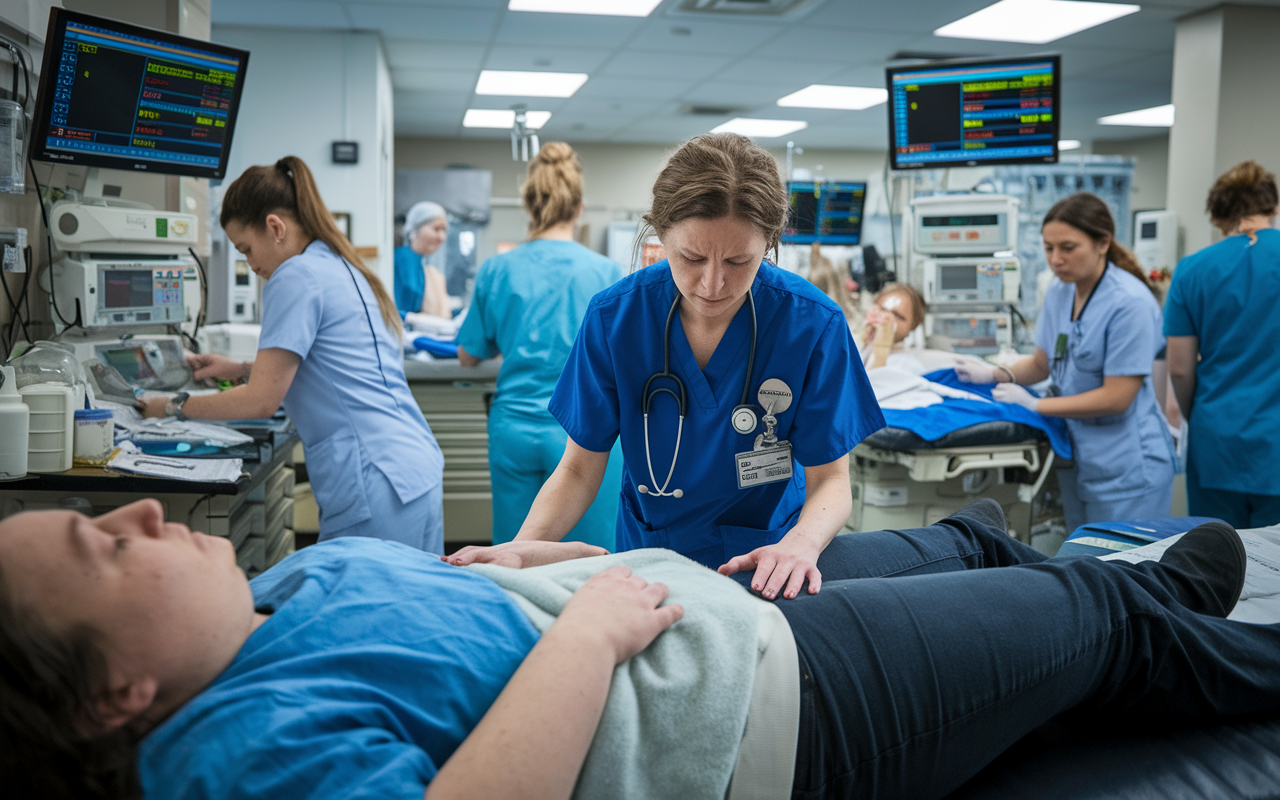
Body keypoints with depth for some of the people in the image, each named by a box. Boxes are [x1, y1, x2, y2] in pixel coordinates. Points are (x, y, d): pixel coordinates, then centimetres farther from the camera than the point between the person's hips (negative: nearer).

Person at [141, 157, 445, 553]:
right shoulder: (344, 267, 19)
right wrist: (240, 369, 26)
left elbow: (261, 401, -9)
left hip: (376, 489, -10)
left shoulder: (296, 275, -9)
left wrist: (175, 407, 4)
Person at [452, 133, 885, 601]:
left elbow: (830, 479, -9)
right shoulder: (614, 316, -12)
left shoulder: (812, 324, -14)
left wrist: (801, 544, -31)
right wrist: (521, 549, -25)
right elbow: (580, 469, -6)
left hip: (766, 556, 4)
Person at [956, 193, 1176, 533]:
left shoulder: (1130, 303, -19)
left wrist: (1034, 405, -16)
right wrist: (997, 374, -4)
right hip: (1076, 459, 8)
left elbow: (1116, 398, -20)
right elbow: (1043, 362, 15)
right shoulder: (1060, 291, 5)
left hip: (1126, 470, -7)